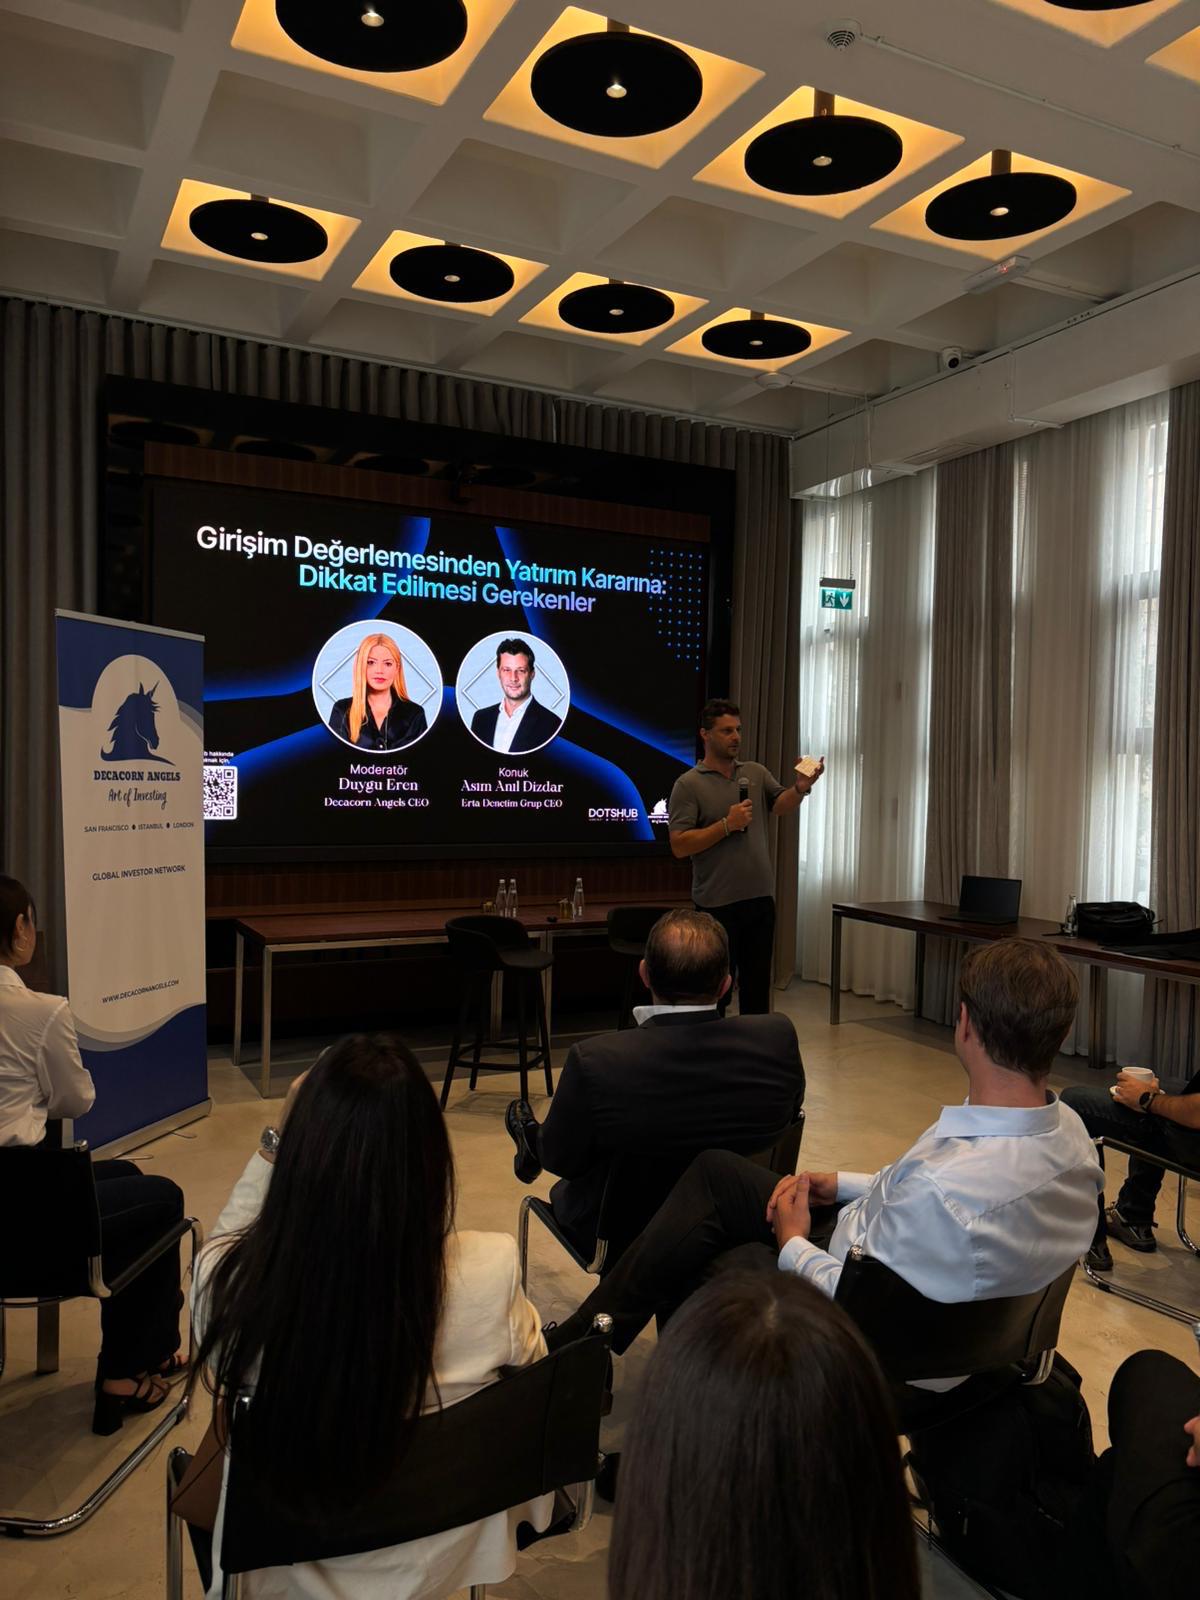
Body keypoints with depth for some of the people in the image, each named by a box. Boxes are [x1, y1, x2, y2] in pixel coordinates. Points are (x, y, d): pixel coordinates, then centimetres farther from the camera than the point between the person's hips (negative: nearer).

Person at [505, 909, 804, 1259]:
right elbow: (791, 1111, -2)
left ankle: (532, 1142, 55)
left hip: (623, 1241, -4)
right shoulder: (780, 1038, -24)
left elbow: (560, 1161, -16)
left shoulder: (594, 1061, -33)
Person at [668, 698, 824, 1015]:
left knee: (757, 985, 14)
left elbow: (780, 806, -6)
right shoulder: (688, 784, -4)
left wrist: (800, 788, -26)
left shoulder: (756, 773, 10)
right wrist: (726, 825, -17)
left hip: (761, 898, 5)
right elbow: (679, 846, -12)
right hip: (718, 904, -5)